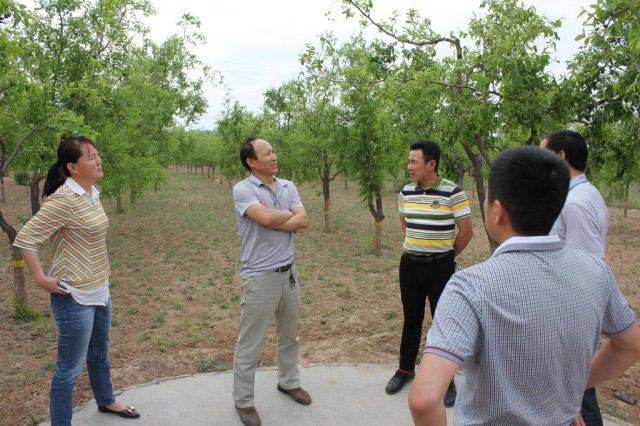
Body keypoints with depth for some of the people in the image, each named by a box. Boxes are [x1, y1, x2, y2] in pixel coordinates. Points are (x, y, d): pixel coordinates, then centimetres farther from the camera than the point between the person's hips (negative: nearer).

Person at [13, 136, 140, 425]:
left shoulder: (91, 192, 4)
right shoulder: (65, 198, -23)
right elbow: (24, 238, -22)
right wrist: (41, 278, -18)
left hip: (99, 290, 9)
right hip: (75, 297, -9)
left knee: (99, 353, 27)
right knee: (69, 369, 6)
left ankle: (106, 401, 48)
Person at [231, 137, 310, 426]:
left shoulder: (288, 187, 7)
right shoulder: (243, 189, -11)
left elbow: (303, 221, -4)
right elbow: (266, 218, -25)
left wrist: (275, 220, -16)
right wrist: (290, 215, -6)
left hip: (288, 272, 6)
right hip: (260, 277, -6)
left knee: (289, 335, 22)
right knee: (250, 345, 5)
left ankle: (288, 382, 43)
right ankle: (243, 401, 23)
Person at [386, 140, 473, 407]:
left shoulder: (452, 192, -13)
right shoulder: (406, 192, 2)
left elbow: (466, 230, -8)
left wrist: (446, 255, 3)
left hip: (440, 267, -4)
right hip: (410, 264, 4)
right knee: (411, 319, 15)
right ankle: (405, 369, 31)